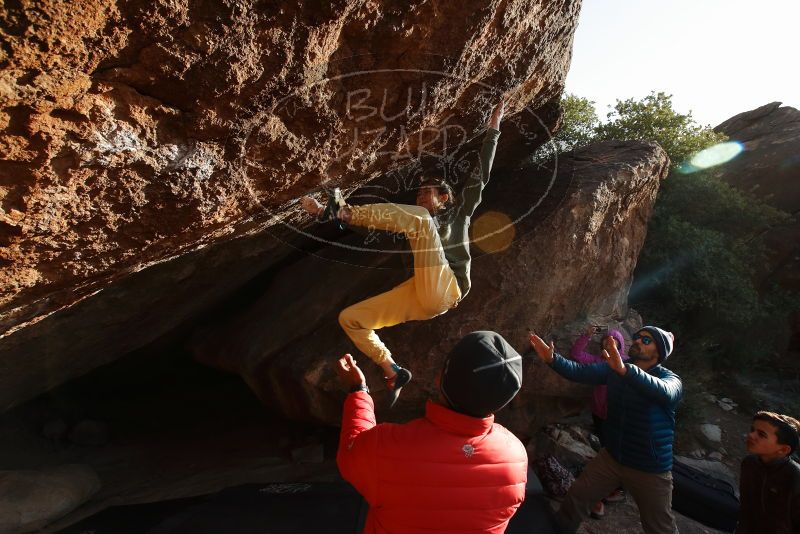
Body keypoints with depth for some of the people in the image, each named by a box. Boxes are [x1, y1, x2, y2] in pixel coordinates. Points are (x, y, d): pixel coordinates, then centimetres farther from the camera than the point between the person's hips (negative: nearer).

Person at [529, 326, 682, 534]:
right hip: (611, 457, 4)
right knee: (575, 498, 9)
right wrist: (552, 359, -33)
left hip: (650, 469, -3)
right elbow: (580, 372, -14)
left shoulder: (670, 379, -15)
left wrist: (625, 370, -58)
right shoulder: (614, 368, -2)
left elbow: (662, 391, -39)